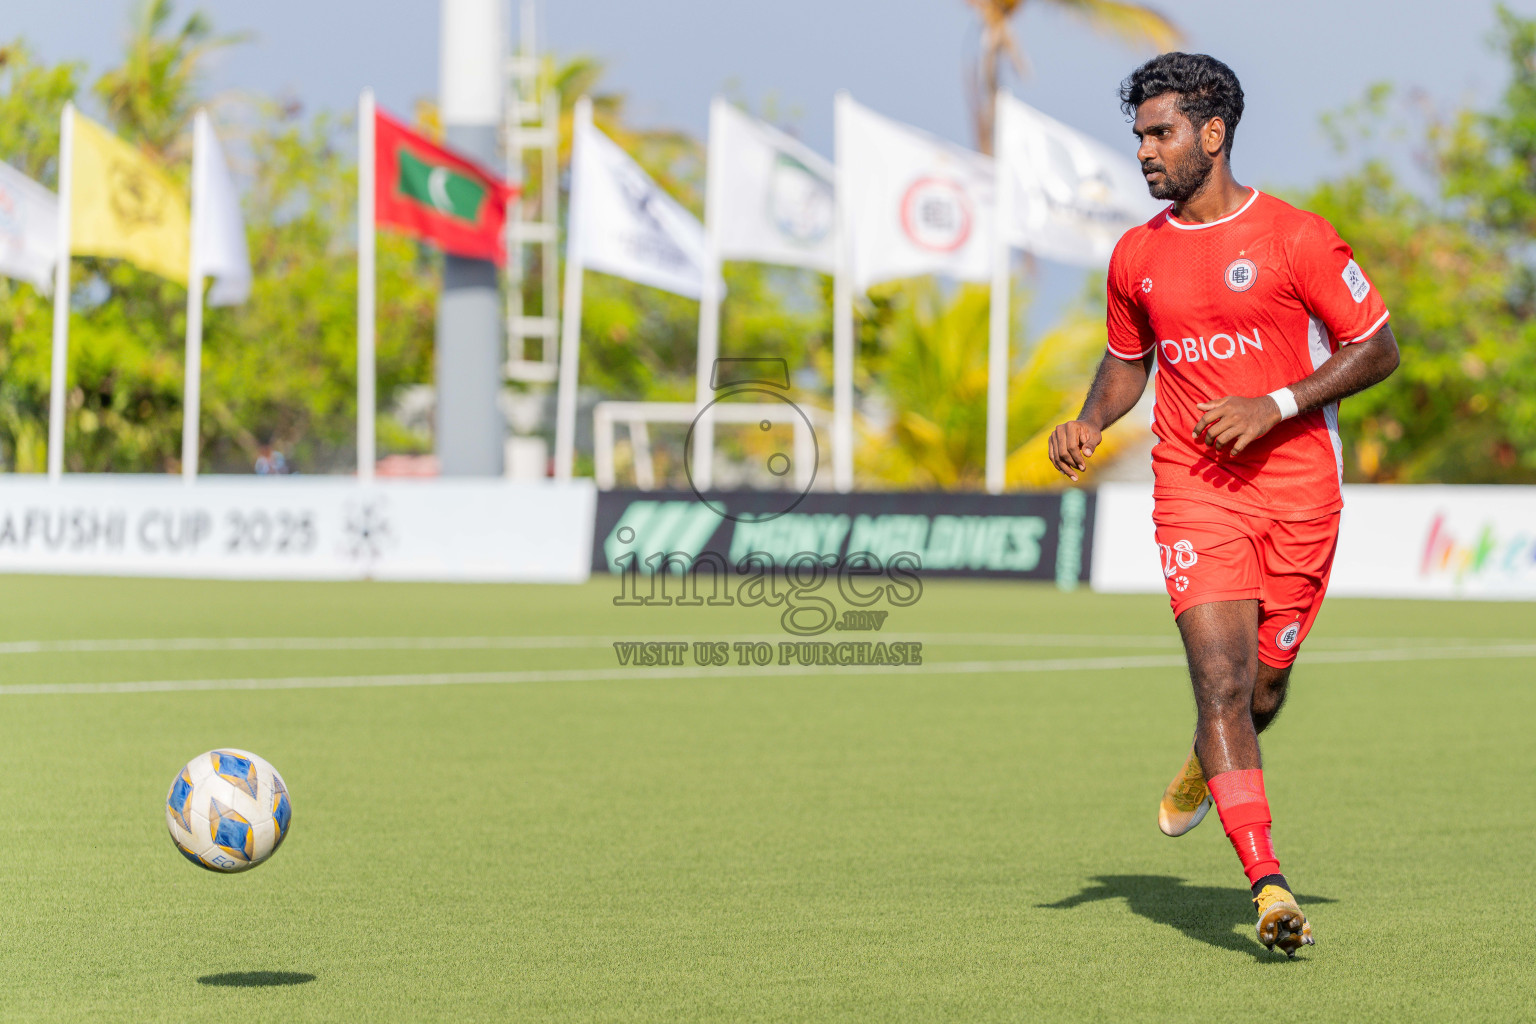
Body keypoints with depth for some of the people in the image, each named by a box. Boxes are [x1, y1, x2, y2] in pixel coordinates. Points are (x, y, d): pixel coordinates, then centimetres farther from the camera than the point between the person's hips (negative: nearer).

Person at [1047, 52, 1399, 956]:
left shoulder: (1295, 237, -6)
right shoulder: (1136, 258, 8)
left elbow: (1378, 349, -3)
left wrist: (1276, 406, -14)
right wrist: (1091, 423, 3)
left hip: (1297, 485, -2)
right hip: (1194, 492, 2)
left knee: (1263, 691, 8)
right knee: (1222, 681, -15)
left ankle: (1207, 764, 45)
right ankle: (1270, 888, -19)